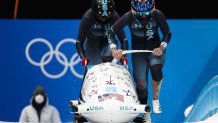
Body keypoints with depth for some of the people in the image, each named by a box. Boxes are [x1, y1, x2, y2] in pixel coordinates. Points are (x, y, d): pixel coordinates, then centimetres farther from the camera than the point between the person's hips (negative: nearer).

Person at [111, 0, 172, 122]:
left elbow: (167, 33, -5)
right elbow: (111, 32, -15)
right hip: (138, 52, 1)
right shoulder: (129, 17, -20)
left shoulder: (158, 15, -18)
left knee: (156, 68, -33)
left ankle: (156, 99, -9)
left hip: (155, 49, 0)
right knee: (141, 83, -11)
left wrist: (162, 47, -22)